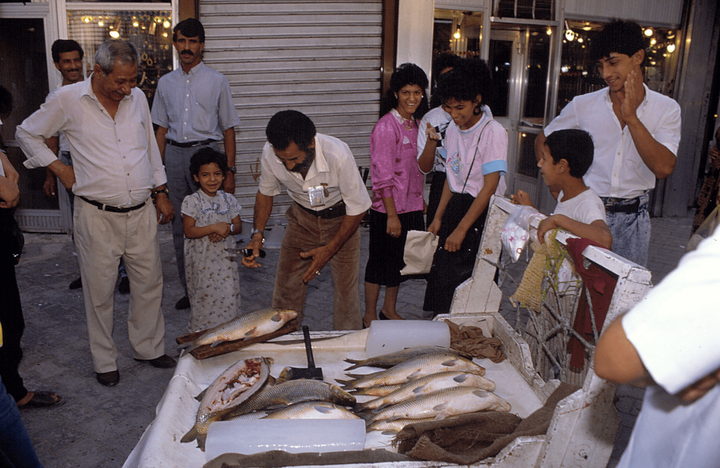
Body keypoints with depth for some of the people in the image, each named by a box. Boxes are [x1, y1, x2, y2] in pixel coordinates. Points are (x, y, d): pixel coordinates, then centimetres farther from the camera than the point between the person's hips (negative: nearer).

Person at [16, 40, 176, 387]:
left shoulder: (138, 98, 5)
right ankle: (104, 362, 23)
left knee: (149, 284, 11)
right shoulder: (68, 100, -7)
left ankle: (149, 348, 30)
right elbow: (26, 133, 7)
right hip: (97, 215, -3)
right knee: (99, 290, 6)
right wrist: (59, 168, 0)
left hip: (141, 212, 4)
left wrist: (161, 192, 14)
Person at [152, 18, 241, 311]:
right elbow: (161, 129, 15)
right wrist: (158, 170, 9)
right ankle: (189, 289, 18)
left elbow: (228, 129, 2)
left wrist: (229, 171, -4)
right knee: (180, 227, 7)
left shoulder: (216, 81, 3)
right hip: (174, 154, 4)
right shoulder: (166, 83, 12)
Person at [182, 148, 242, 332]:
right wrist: (214, 228, -23)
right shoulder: (192, 201, -8)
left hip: (225, 257, 4)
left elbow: (238, 225, 9)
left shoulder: (228, 199, 5)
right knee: (205, 298, 1)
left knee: (229, 295, 6)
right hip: (202, 260, -4)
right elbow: (189, 231, -13)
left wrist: (228, 229, -15)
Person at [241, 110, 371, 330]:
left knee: (346, 287, -2)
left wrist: (329, 250, -21)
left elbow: (357, 209, -20)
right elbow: (265, 192, -2)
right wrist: (257, 234, -15)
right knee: (286, 288, 1)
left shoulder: (338, 154, -35)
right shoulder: (270, 152, -25)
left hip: (341, 219, -2)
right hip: (302, 218, 3)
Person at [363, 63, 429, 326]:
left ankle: (389, 310, 34)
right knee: (380, 262, 4)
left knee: (400, 261, 17)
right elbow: (382, 176, -19)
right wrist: (392, 215, -20)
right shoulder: (386, 126, -16)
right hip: (389, 209, -8)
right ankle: (369, 317, 19)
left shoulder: (417, 124, 8)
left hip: (411, 206, 8)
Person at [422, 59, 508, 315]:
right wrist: (438, 217, 13)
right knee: (440, 272, 4)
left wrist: (460, 230, -17)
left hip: (482, 214, -7)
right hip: (455, 206, 7)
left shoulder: (493, 132, -15)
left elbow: (489, 187, -18)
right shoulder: (453, 129, 8)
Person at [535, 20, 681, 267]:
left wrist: (631, 117, -20)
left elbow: (663, 168, -15)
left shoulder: (666, 109, -2)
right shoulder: (583, 105, 0)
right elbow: (542, 141, 13)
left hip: (632, 218, 0)